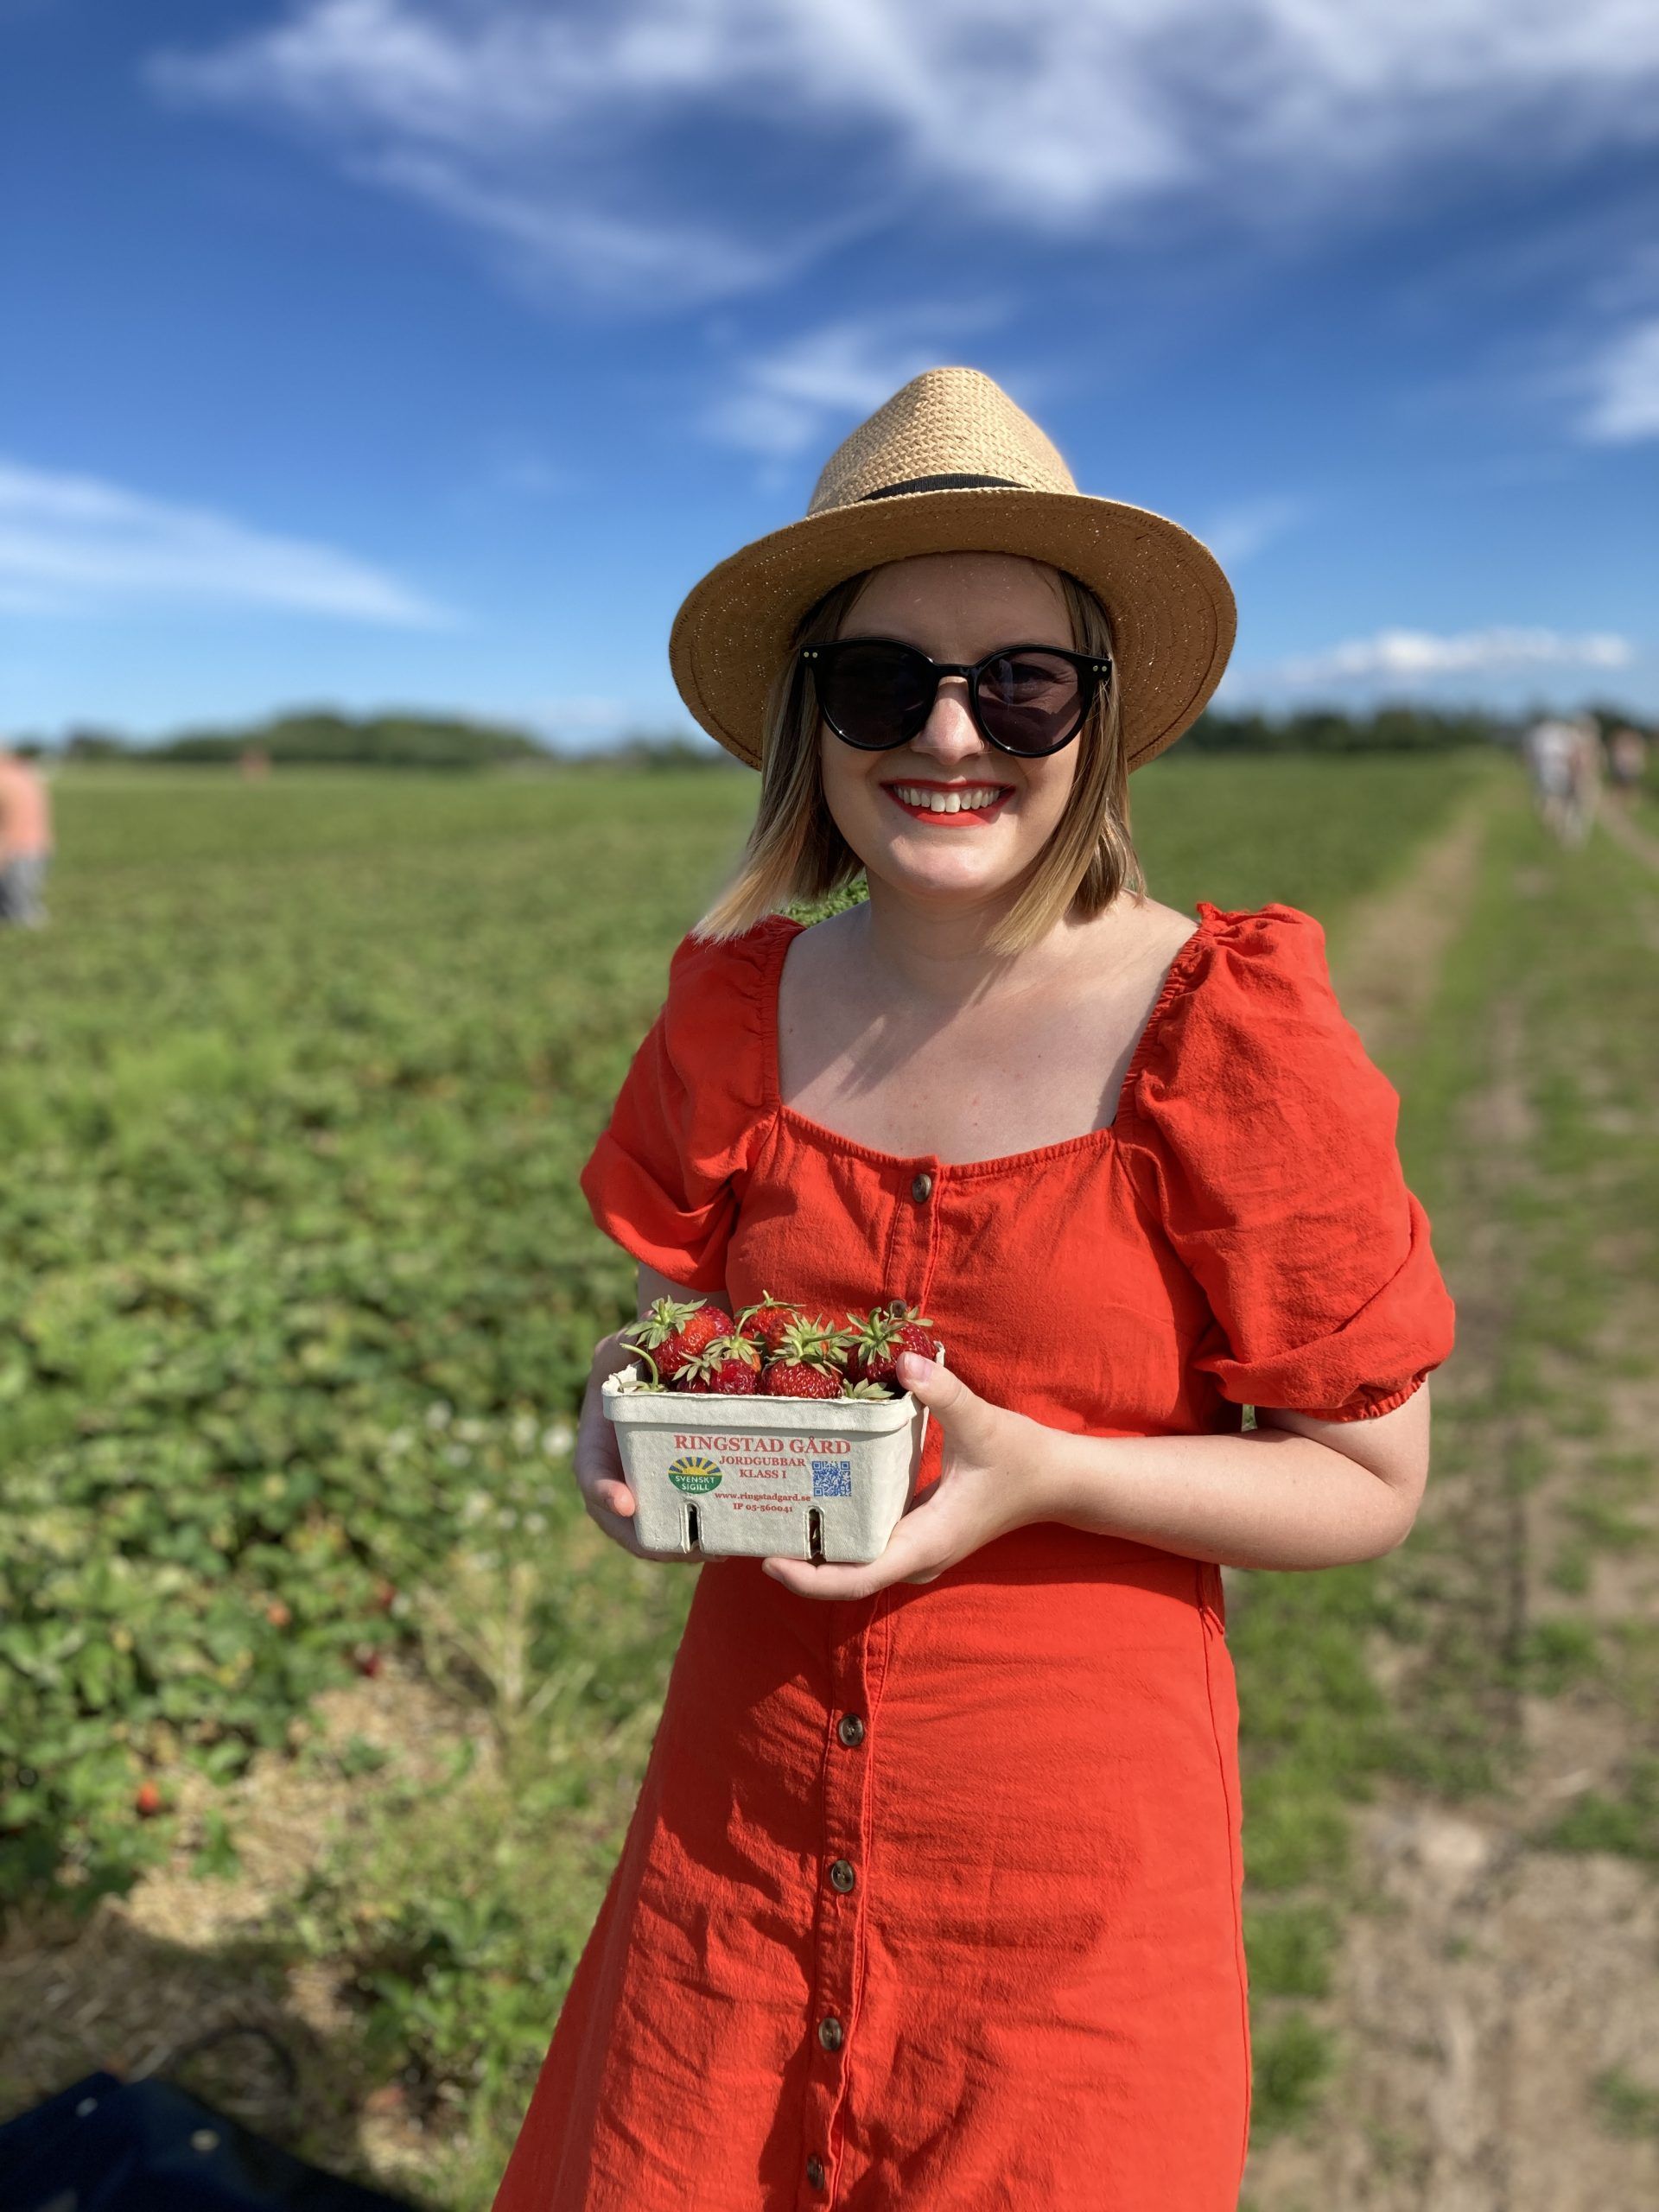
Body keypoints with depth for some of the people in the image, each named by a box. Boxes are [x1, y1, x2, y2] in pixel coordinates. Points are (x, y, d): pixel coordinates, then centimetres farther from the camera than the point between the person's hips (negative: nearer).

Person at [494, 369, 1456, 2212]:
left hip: (1066, 1837, -3)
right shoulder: (744, 1007, -3)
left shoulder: (1231, 1030, -15)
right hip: (744, 1801, 4)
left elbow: (1369, 1482, -8)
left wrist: (1038, 1470, -23)